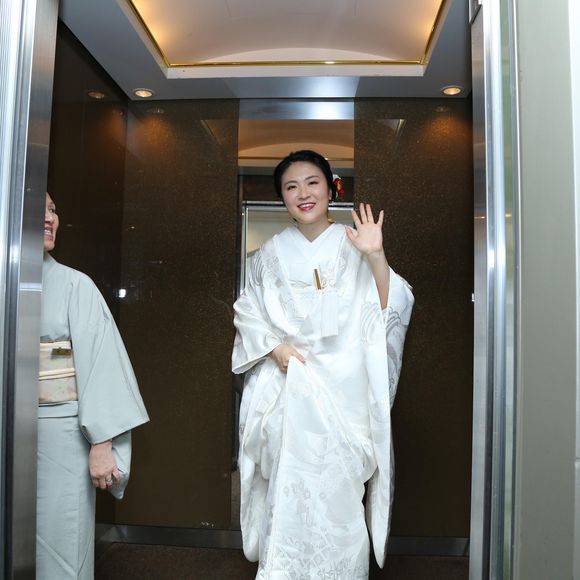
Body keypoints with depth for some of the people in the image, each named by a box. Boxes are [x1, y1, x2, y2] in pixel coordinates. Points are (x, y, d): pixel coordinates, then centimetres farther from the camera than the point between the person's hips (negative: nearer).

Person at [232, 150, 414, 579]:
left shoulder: (352, 245, 1)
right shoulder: (273, 252, 9)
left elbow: (389, 309, -6)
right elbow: (247, 310, 11)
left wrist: (376, 257, -20)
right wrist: (273, 345, -5)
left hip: (341, 385, -1)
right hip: (285, 386, 2)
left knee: (337, 490, 2)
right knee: (287, 489, 5)